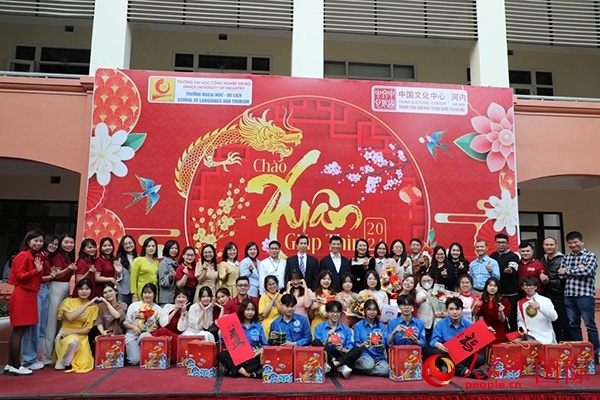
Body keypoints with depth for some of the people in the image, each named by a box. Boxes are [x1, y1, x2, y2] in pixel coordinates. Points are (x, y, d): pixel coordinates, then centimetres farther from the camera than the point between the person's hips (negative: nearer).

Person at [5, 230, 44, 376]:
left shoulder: (36, 256, 16)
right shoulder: (23, 255, -11)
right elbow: (20, 276, -17)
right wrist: (37, 270, -27)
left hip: (29, 295, 9)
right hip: (21, 296, -9)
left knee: (19, 330, 11)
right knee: (19, 330, -5)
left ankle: (10, 364, 18)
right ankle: (16, 366, 1)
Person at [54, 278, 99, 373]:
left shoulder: (93, 307, 1)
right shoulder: (69, 301, -1)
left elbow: (87, 329, -2)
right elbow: (70, 317, -21)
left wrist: (71, 332, -16)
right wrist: (87, 304, -20)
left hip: (81, 336, 2)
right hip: (65, 334, -2)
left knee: (84, 364, -20)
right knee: (73, 341, -39)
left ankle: (72, 361, 15)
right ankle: (62, 361, -8)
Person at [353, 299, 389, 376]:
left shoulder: (382, 326, 9)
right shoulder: (358, 325, 4)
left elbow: (382, 348, 2)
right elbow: (356, 345, 0)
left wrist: (380, 340, -20)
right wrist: (362, 346, -23)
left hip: (379, 357, 3)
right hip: (364, 355, -2)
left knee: (385, 370, -31)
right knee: (368, 364, -38)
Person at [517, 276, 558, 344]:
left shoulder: (545, 300, 1)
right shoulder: (520, 303, 11)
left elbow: (554, 317, -12)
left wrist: (539, 307, -23)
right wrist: (523, 329, -7)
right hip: (531, 336, 1)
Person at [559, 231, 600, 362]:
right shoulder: (566, 257, 13)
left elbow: (586, 271, -17)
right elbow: (561, 275, 4)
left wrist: (567, 271, -6)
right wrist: (578, 270, -9)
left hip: (585, 295, -5)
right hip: (569, 296, 5)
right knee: (573, 325, 10)